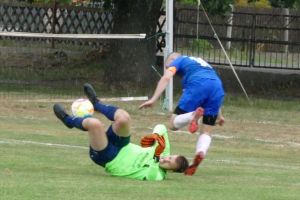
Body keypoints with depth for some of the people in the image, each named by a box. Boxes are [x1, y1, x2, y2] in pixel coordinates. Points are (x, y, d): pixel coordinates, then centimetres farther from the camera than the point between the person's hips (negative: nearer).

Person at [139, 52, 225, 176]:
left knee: (174, 124, 3)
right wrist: (219, 114, 39)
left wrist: (153, 99, -3)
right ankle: (200, 153, -18)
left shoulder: (177, 61, 24)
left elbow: (166, 78, 5)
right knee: (206, 132, 13)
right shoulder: (201, 62, 41)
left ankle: (193, 115, -29)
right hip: (218, 88, 5)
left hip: (197, 85, -5)